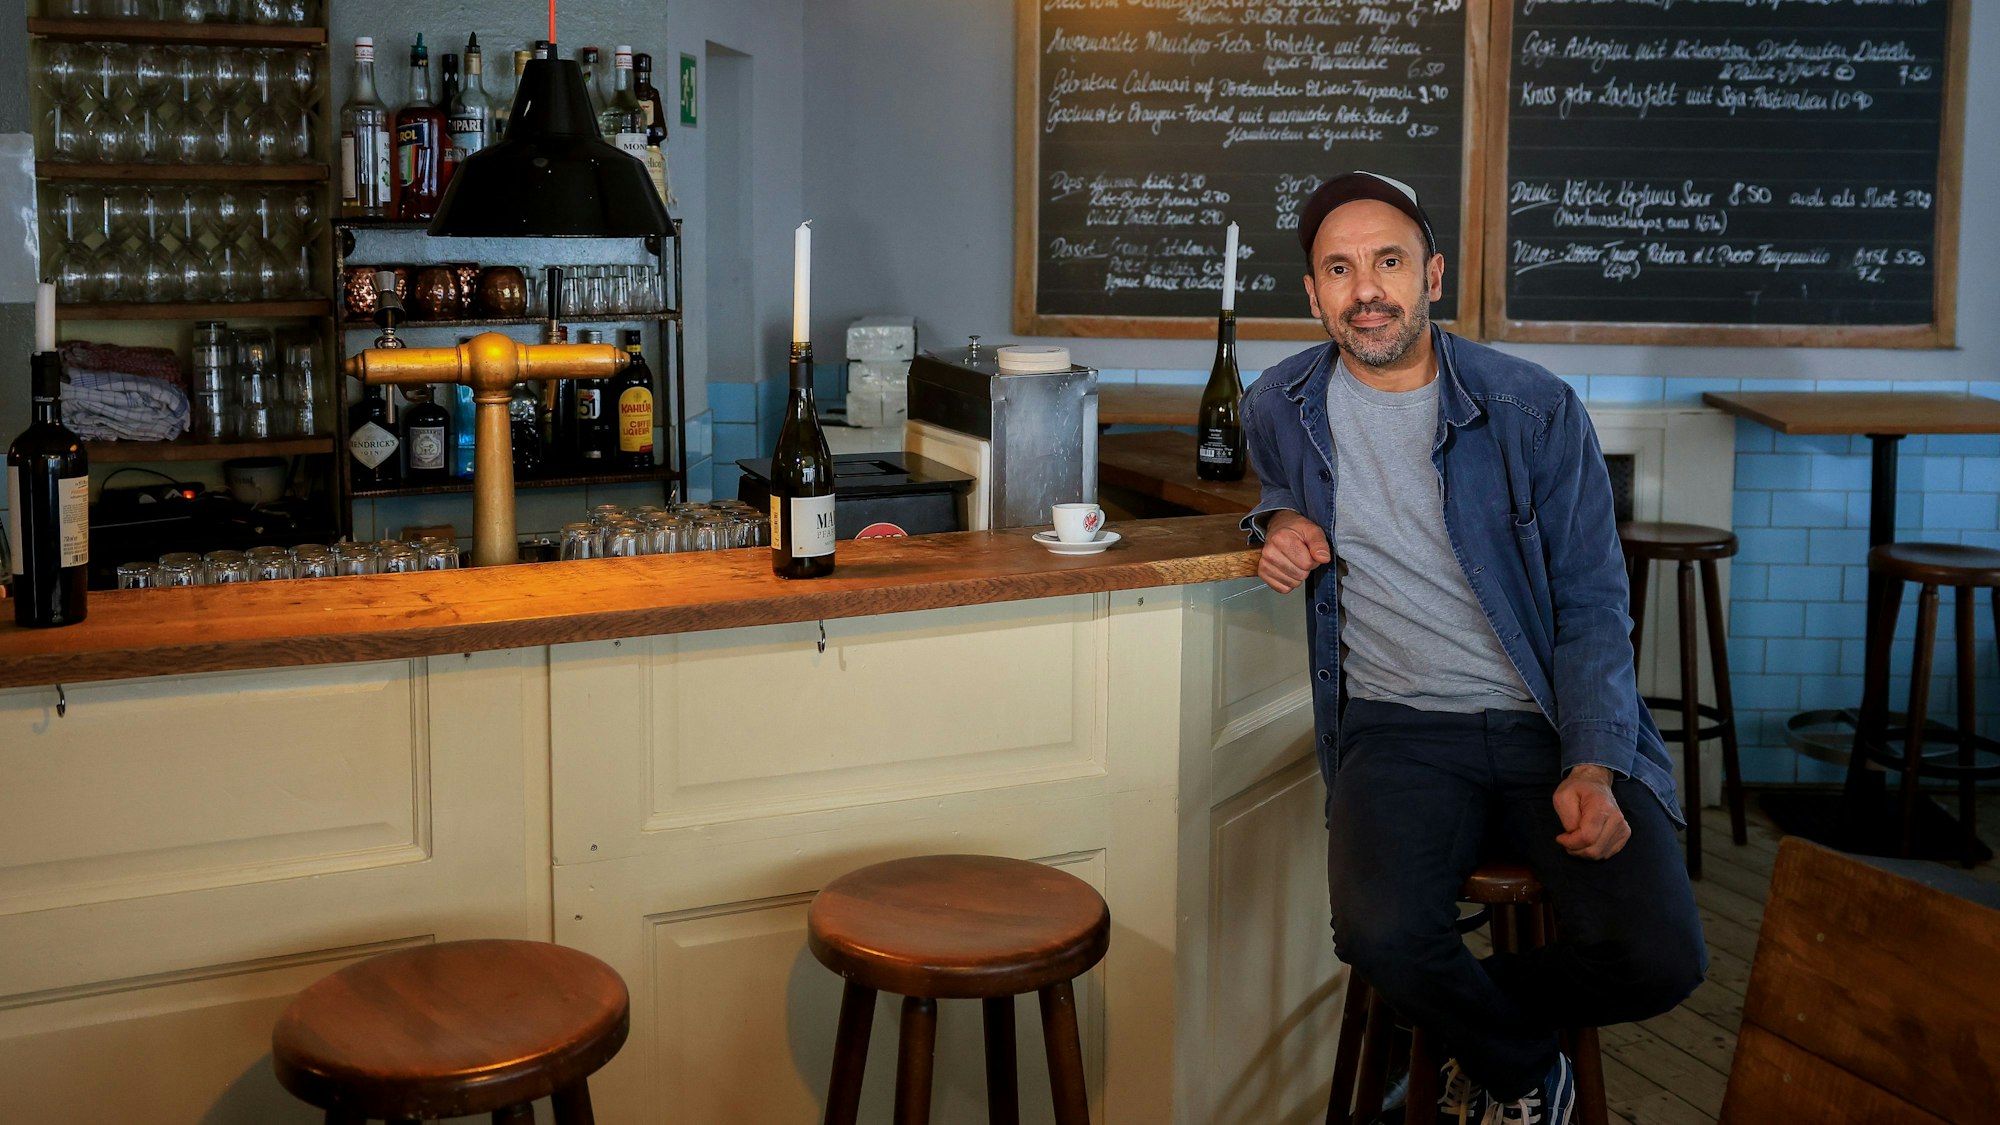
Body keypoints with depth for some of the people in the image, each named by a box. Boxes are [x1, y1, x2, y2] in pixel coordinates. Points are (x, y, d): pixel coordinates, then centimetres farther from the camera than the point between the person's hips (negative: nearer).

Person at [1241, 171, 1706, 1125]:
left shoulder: (1536, 410, -1)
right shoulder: (1281, 408, 6)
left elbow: (1590, 607, 1)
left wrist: (1594, 768, -14)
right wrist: (1281, 519, 5)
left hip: (1548, 724, 0)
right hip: (1399, 732, 1)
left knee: (1658, 958, -21)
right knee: (1381, 931, -30)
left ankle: (1474, 1023, 13)